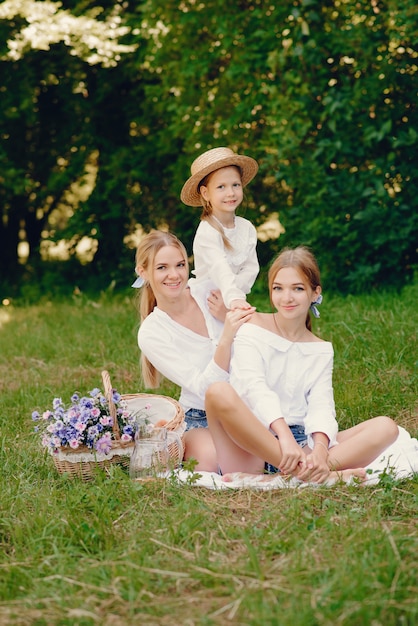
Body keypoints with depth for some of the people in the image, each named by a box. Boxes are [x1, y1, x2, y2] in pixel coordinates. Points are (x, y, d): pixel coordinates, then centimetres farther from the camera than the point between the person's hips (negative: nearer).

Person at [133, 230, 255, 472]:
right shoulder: (151, 334, -10)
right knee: (211, 457, -33)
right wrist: (226, 338, -33)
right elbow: (204, 388, -19)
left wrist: (227, 316, -13)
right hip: (201, 421, -3)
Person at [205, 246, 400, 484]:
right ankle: (305, 475, -36)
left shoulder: (321, 351, 17)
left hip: (300, 442, 4)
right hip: (251, 445, -4)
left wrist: (320, 449, -23)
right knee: (219, 392, -33)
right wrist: (284, 436, -29)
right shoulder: (252, 329, 6)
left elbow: (321, 404, 0)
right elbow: (254, 386, -12)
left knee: (386, 427, -15)